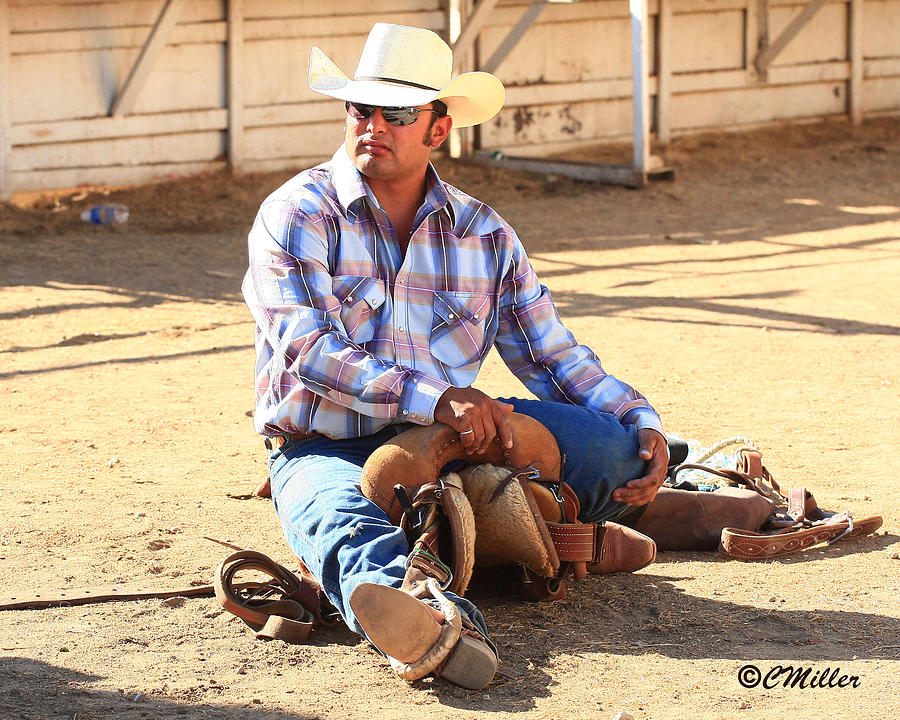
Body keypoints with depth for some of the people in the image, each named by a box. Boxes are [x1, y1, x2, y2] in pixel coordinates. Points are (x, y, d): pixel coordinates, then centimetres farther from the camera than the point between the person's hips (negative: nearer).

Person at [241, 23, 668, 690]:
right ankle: (433, 620, -74)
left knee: (608, 443, -18)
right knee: (345, 522, -42)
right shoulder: (296, 216, -2)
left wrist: (643, 425, -5)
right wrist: (434, 398, -29)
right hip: (327, 450, -5)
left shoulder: (486, 235, 12)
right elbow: (307, 351, -16)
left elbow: (556, 359, 14)